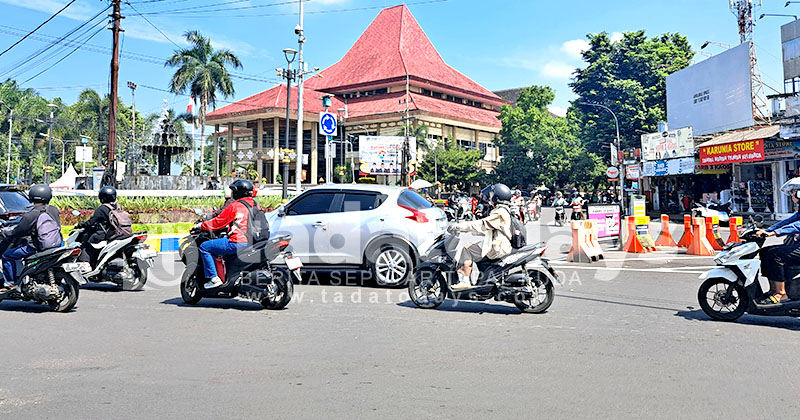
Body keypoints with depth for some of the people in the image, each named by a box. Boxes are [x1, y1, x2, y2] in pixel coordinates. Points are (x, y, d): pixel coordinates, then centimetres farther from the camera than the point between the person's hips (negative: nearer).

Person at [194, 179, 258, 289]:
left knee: (204, 247, 1)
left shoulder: (234, 206, -9)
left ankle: (213, 278, -4)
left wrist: (200, 226, 9)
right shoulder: (254, 204, 13)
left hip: (238, 243, -9)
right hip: (252, 242, 9)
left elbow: (217, 223, -4)